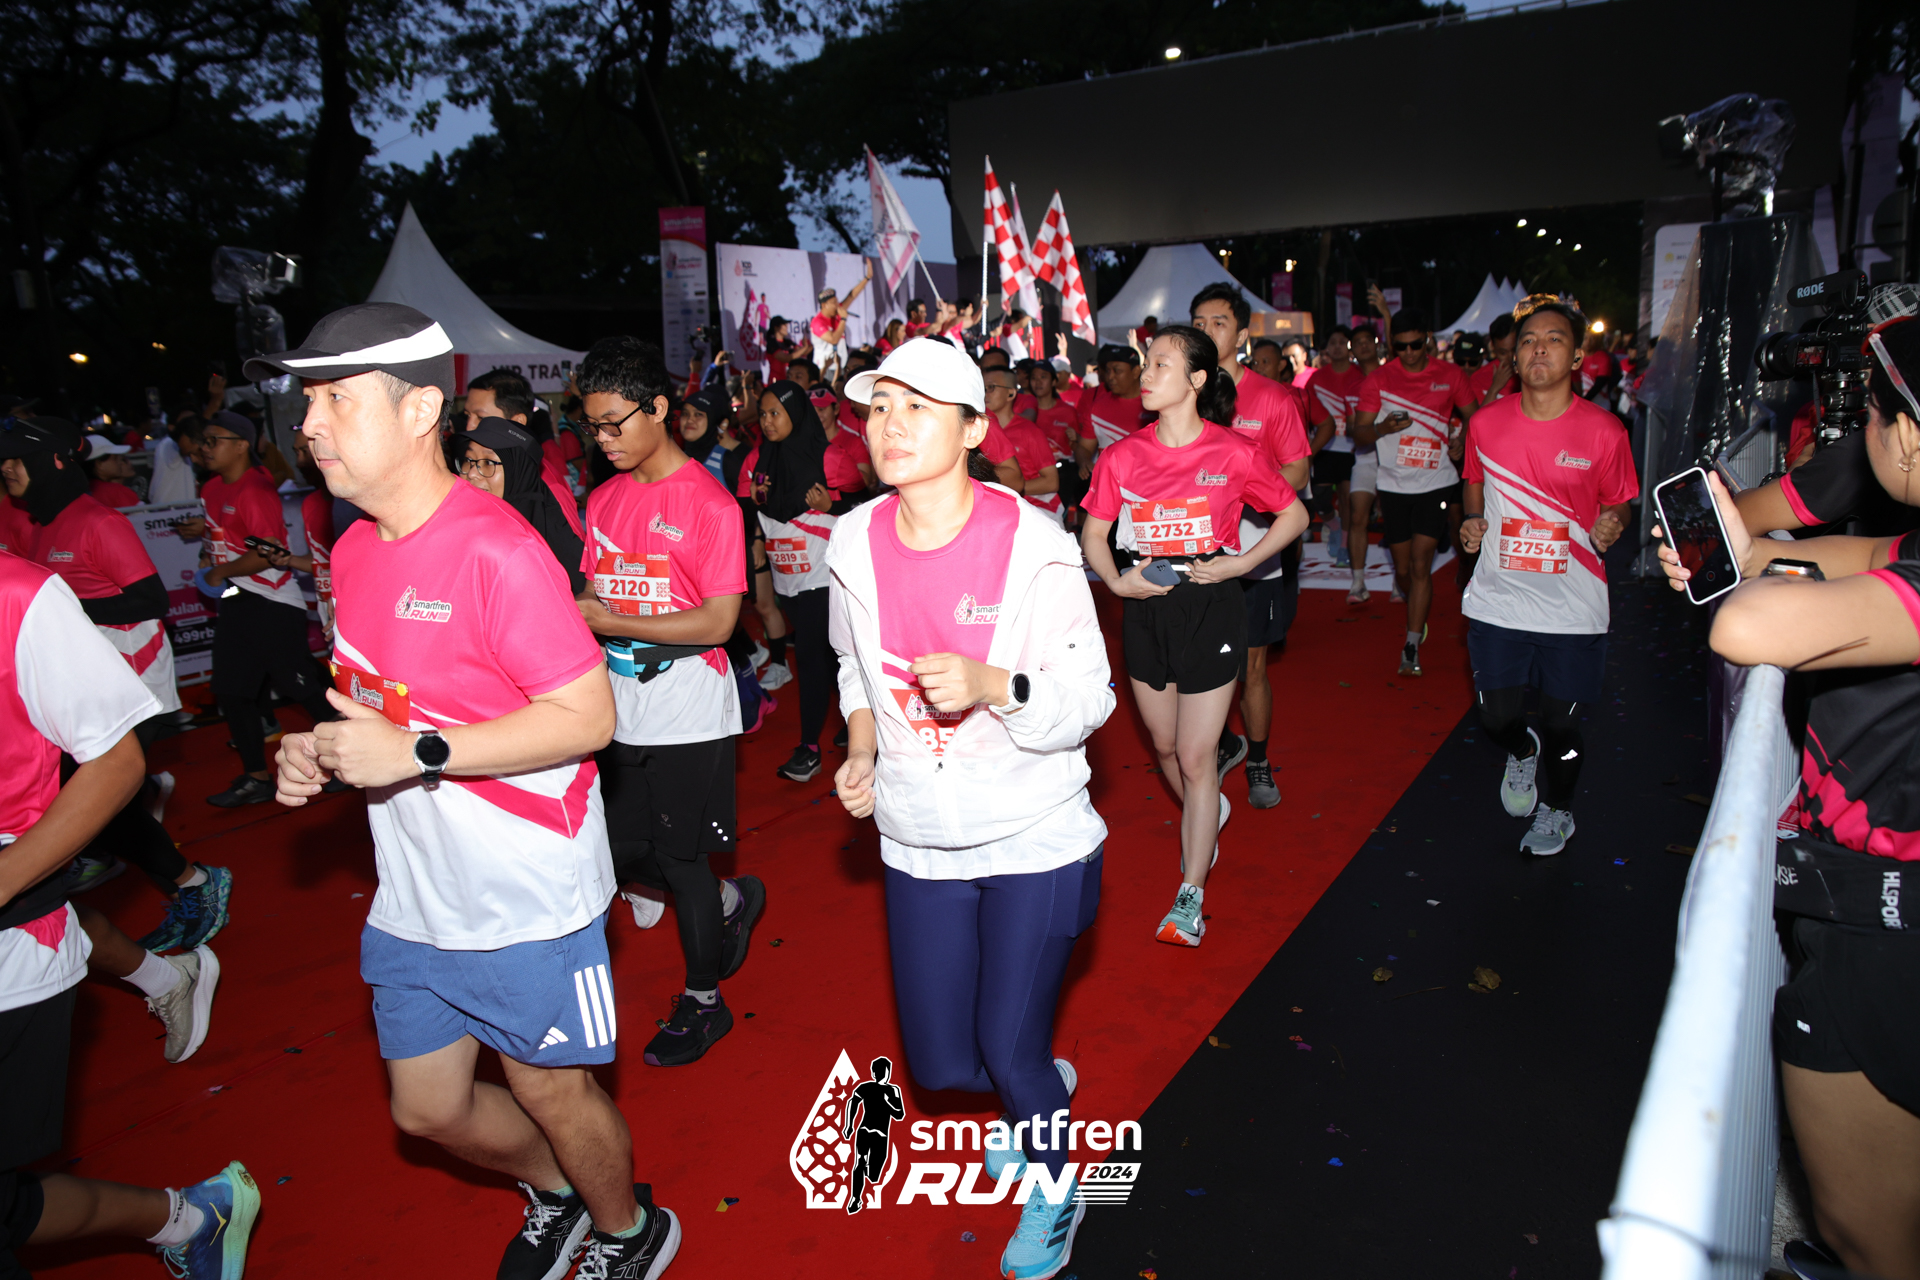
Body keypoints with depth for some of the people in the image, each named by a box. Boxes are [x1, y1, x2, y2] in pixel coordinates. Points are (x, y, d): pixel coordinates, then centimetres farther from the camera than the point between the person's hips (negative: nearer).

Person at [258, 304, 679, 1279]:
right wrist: (321, 748, -2)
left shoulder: (496, 550, -22)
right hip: (413, 897, 8)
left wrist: (418, 752, -27)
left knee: (551, 1089, 12)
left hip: (526, 896, -8)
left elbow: (587, 717, -24)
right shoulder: (354, 550, 5)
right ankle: (555, 1190, 49)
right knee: (427, 1106, 20)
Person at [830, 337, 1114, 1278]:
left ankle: (1051, 1194, 39)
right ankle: (1043, 1090, 49)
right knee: (940, 1064, 12)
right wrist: (862, 748, -4)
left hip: (1035, 840, -4)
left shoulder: (1034, 547, -18)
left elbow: (1090, 698, -15)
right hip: (919, 840, 4)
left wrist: (991, 684, -33)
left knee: (1010, 1054, 4)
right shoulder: (855, 544, -5)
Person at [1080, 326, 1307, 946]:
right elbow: (1093, 534, 9)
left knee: (1196, 756, -2)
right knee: (1165, 744, 16)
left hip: (1211, 607, -4)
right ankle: (1208, 818, 49)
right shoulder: (1121, 456, 0)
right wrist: (1117, 580, -9)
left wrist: (1239, 563, -9)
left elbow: (1294, 514, 3)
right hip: (1144, 610, 4)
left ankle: (1189, 897, 10)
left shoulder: (1235, 453, -8)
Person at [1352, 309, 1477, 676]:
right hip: (1394, 484, 1)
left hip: (1436, 483, -1)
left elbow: (1473, 418, 15)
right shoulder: (1378, 378, -1)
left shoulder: (1450, 375, 1)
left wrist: (1460, 444, -3)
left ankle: (1412, 646, -5)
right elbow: (1359, 434, -1)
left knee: (1421, 566, -11)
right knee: (1403, 570, 9)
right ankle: (1419, 617, 38)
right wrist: (1383, 428, -21)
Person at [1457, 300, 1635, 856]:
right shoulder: (1486, 423, -1)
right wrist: (1472, 521, -3)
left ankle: (1556, 810, 39)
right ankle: (1522, 753, 43)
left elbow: (1619, 503, 5)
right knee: (1498, 716, 4)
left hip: (1573, 607, -1)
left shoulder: (1603, 431, -7)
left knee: (1561, 726, 10)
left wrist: (1611, 527, -17)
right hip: (1498, 598, 1)